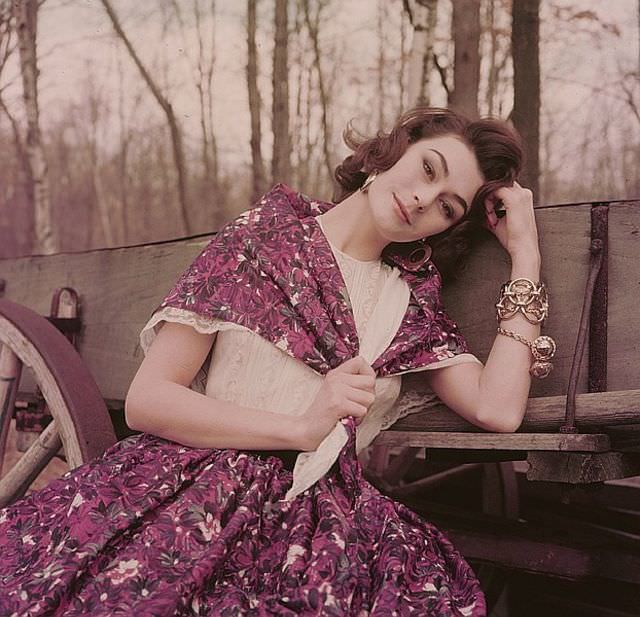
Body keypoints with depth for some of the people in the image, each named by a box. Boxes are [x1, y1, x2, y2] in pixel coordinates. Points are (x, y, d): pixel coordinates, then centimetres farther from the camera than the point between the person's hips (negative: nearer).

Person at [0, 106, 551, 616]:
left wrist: (526, 253, 3)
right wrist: (300, 428, -13)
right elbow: (145, 398, -3)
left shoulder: (411, 300, 15)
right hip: (189, 496, -4)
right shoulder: (266, 236, 5)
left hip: (316, 519, 4)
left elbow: (498, 410, -3)